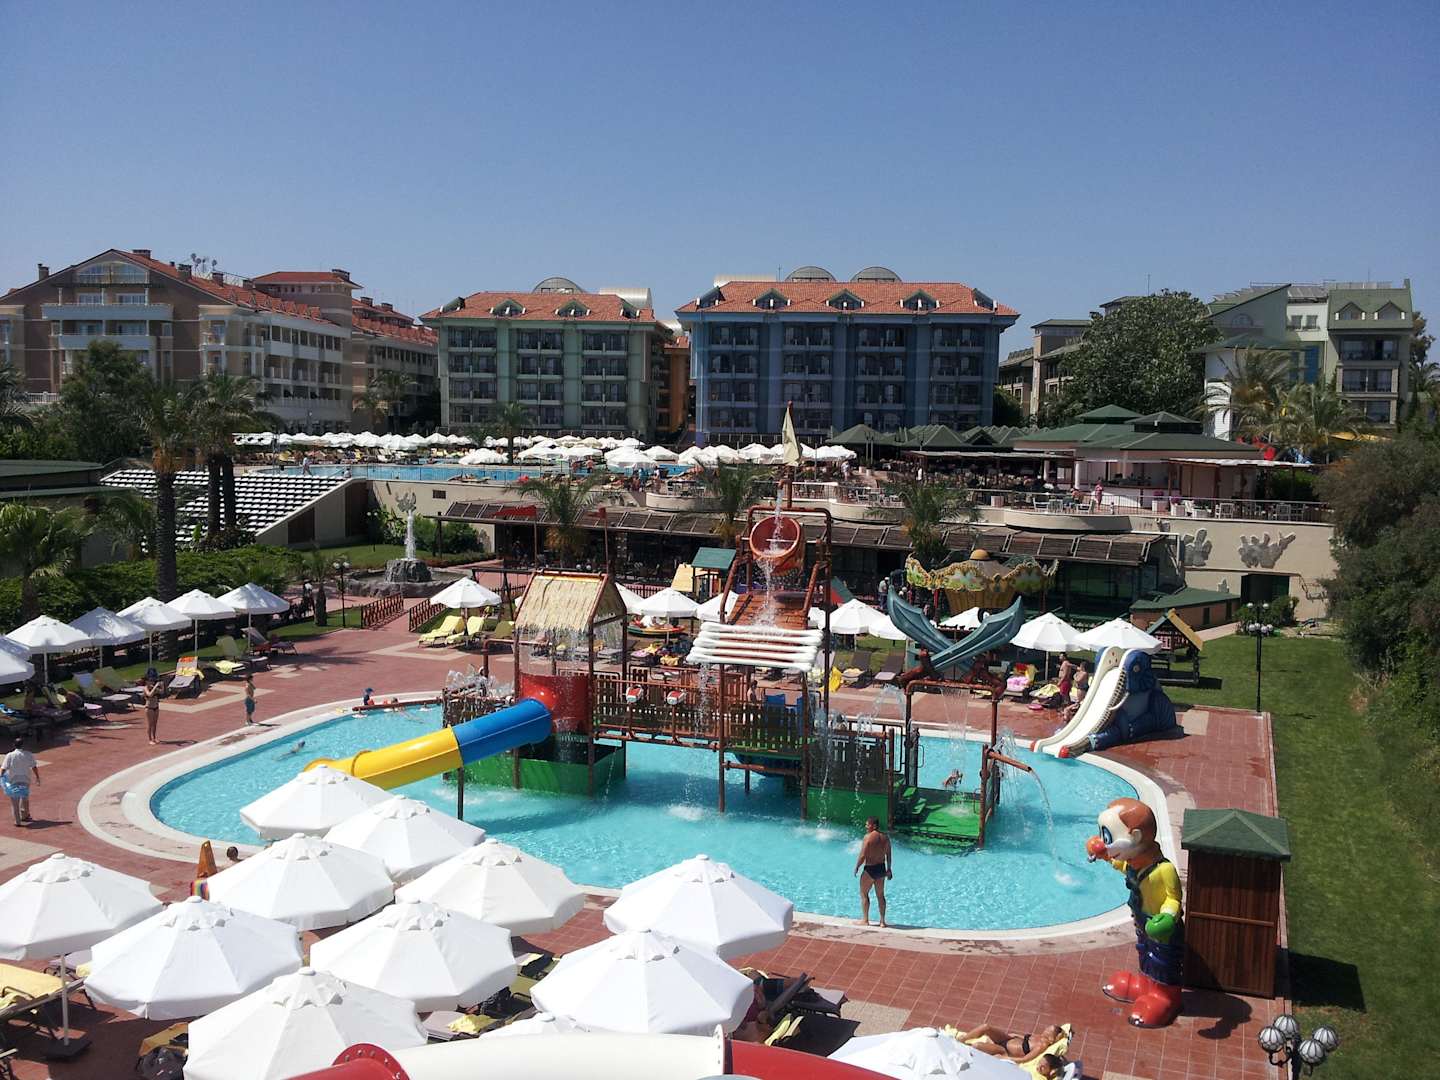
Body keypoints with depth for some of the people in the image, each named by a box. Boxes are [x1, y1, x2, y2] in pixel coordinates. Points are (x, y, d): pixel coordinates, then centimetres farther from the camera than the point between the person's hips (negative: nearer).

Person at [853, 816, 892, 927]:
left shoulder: (868, 837, -17)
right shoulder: (885, 837, 3)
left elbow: (862, 856, -19)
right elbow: (888, 855, 9)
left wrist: (857, 867, -5)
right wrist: (889, 869, 19)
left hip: (870, 869, -6)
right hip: (881, 869, 6)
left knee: (864, 894, 9)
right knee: (880, 895, 16)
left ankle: (865, 920, 12)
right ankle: (882, 921, 20)